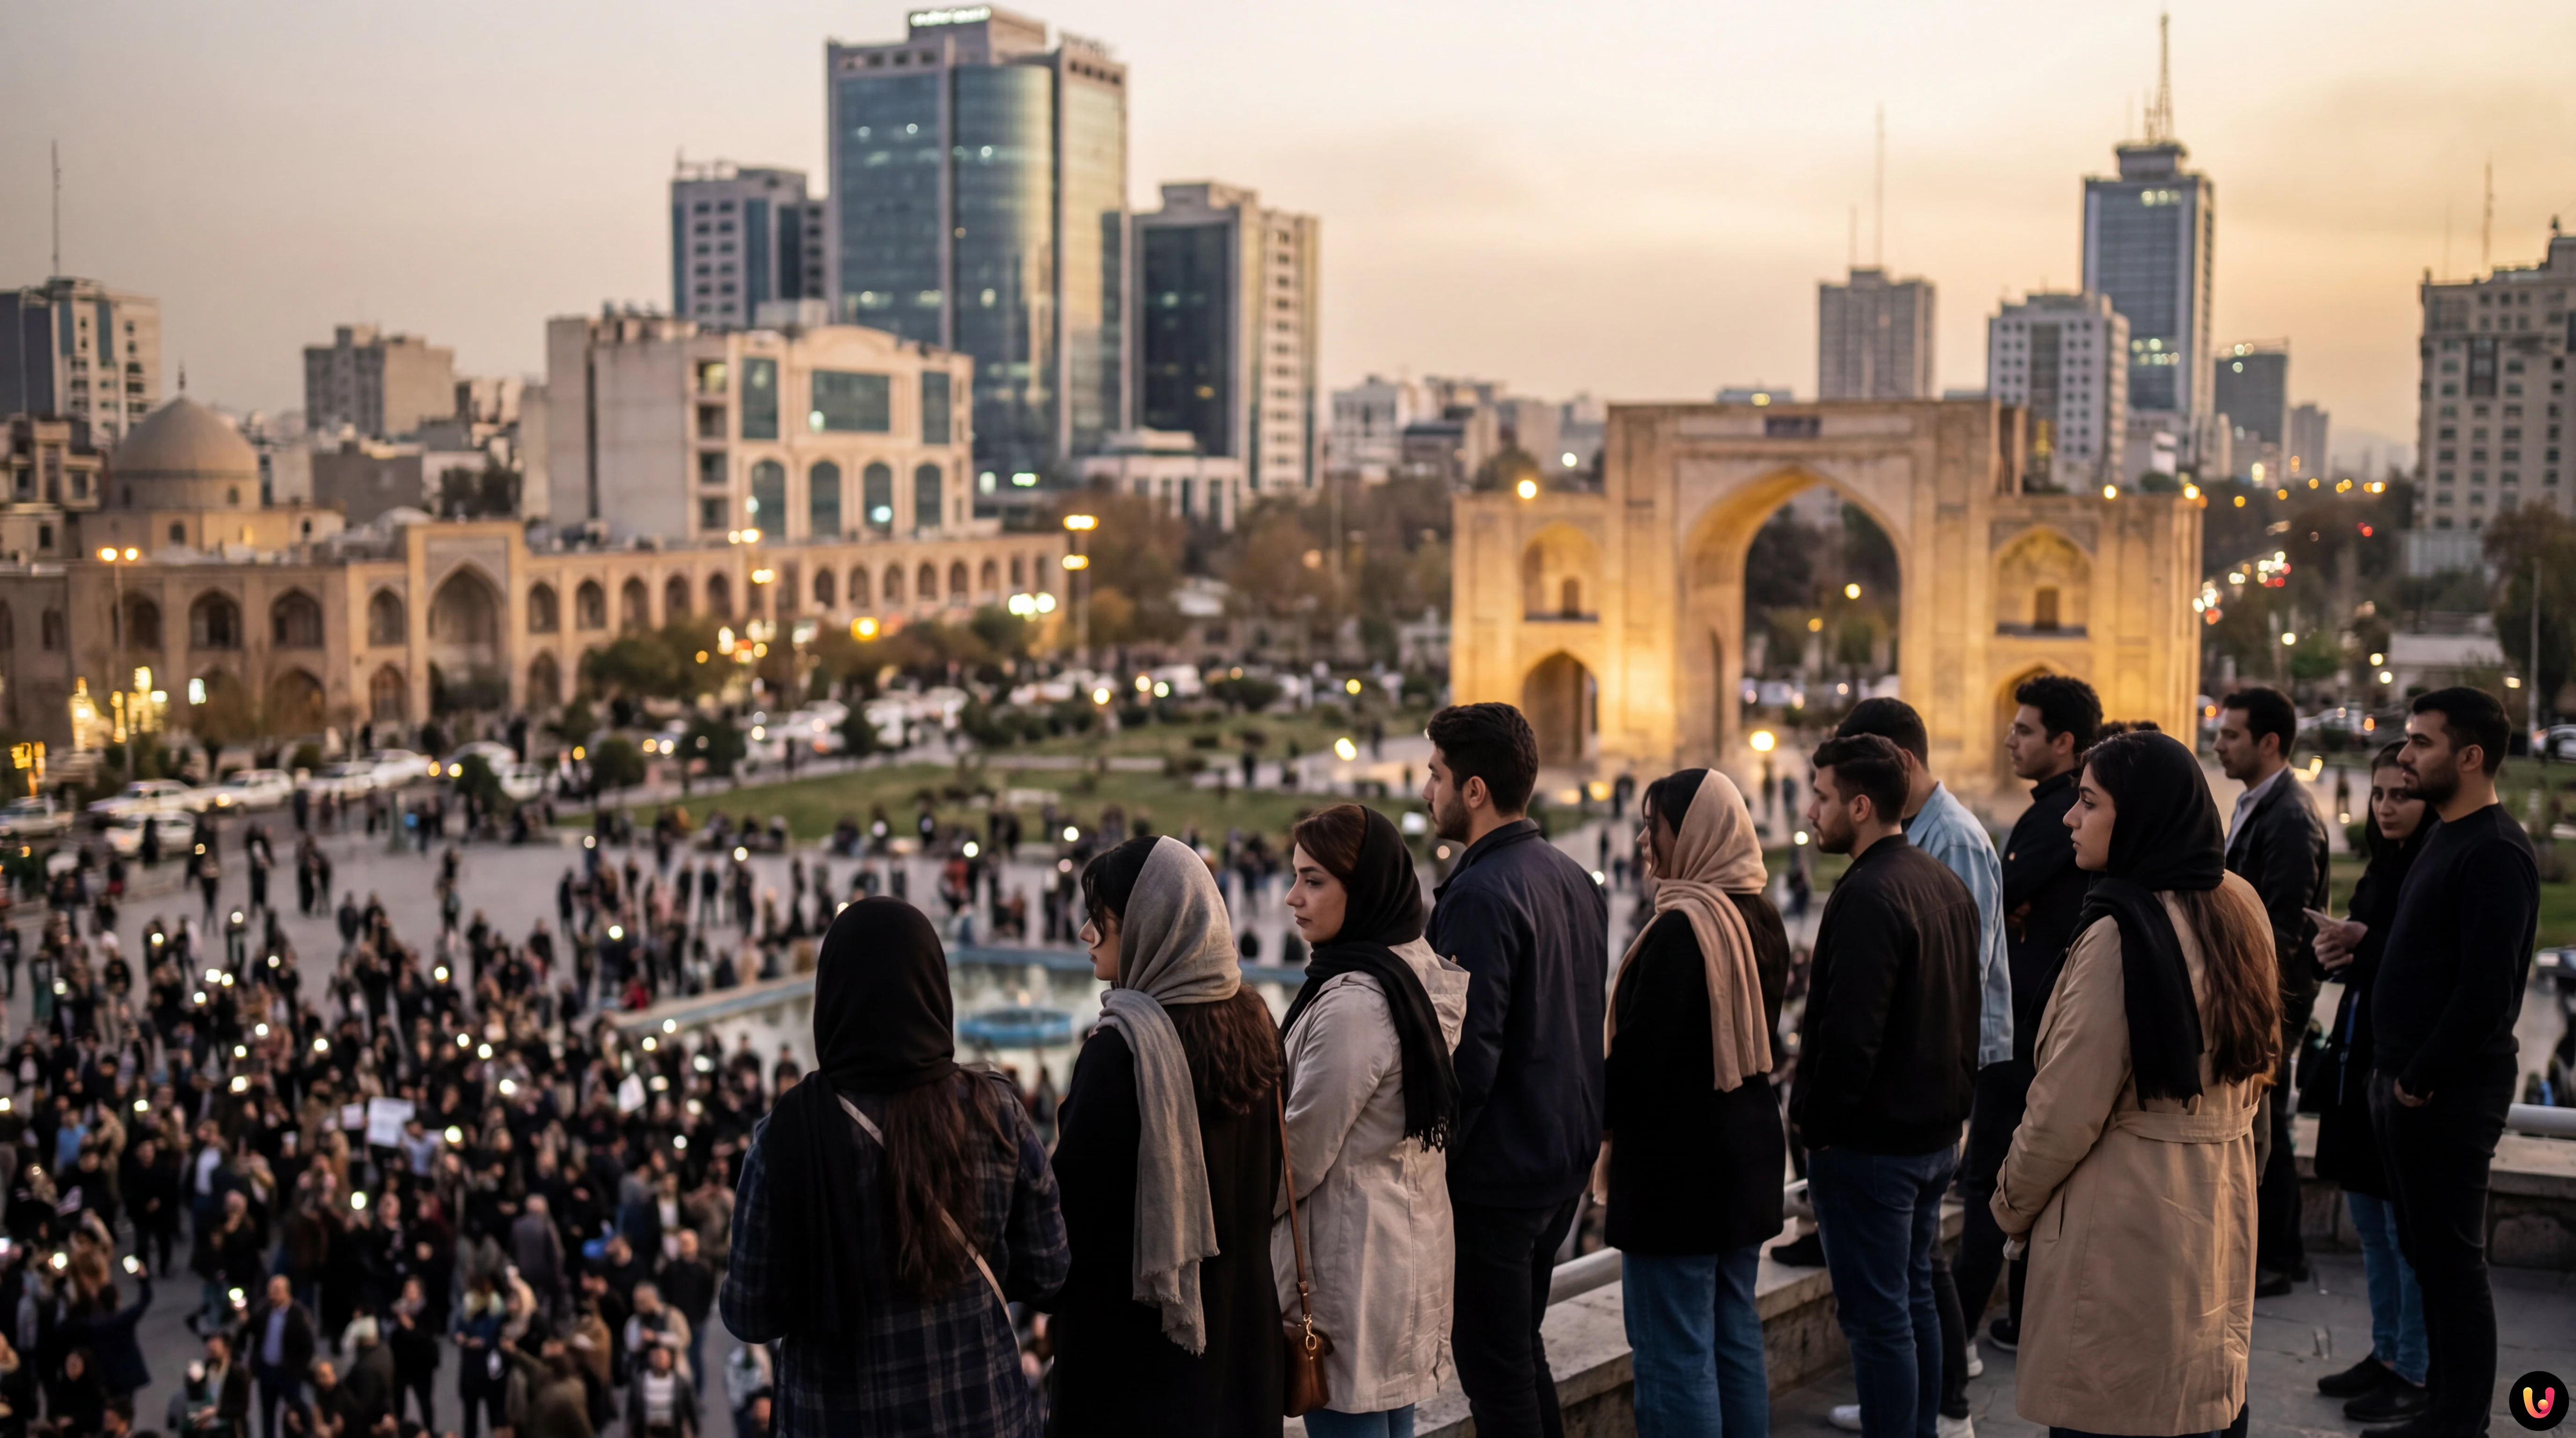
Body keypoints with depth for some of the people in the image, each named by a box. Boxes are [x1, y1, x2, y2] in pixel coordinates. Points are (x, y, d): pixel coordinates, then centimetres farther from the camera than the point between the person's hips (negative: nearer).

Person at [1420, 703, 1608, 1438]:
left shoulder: (1482, 895, -20)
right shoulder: (1574, 878, 8)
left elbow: (1469, 1052, -23)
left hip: (1497, 1175, -9)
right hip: (1568, 1158, 9)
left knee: (1494, 1367, 3)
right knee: (1522, 1347, 22)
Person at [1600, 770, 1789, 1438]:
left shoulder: (1682, 928, -20)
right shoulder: (1759, 920, 8)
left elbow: (1638, 1055, -20)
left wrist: (1599, 1115, -2)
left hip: (1677, 1158, -9)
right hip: (1747, 1153, 9)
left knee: (1674, 1352, -1)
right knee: (1735, 1337, 17)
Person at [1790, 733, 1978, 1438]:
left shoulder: (1868, 896, -21)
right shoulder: (1947, 885, 10)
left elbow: (1849, 1035, -24)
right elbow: (1965, 1016, 17)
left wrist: (1815, 1124, -13)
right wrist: (1951, 1103, 19)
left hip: (1869, 1143, -10)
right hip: (1935, 1134, 10)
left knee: (1876, 1319, -2)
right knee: (1915, 1300, 20)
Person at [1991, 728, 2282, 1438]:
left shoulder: (2119, 932, -19)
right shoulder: (2237, 911, 6)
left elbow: (2069, 1106, -17)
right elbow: (2250, 1075, 15)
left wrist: (2012, 1203, -2)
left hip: (2124, 1225, -8)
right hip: (2216, 1220, 9)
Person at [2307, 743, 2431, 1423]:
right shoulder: (2381, 869, 13)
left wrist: (2363, 942, -22)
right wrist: (2335, 951, -1)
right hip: (2358, 1057, 9)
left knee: (2407, 1226, -1)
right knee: (2371, 1221, 16)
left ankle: (2416, 1374, 10)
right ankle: (2385, 1354, 28)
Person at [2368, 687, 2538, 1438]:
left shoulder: (2496, 853, -16)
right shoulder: (2443, 838, 14)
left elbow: (2486, 989, -22)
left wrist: (2421, 1079, -15)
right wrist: (2394, 1072, 13)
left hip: (2449, 1092, -9)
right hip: (2408, 1083, 9)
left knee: (2452, 1259, -1)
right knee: (2429, 1253, 15)